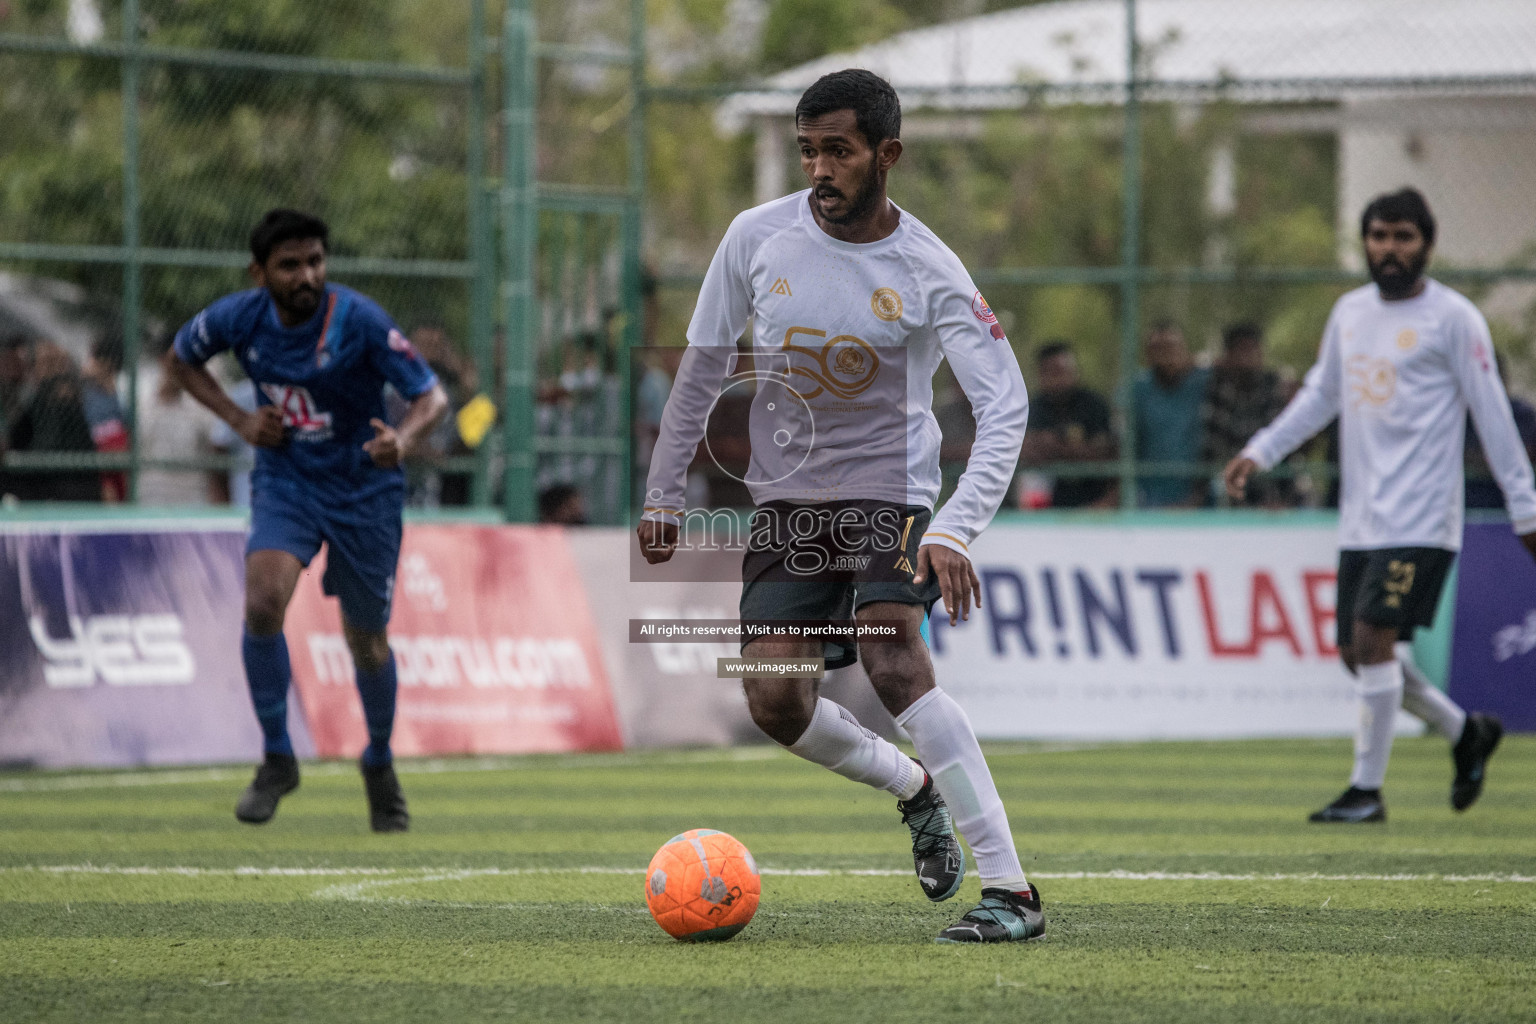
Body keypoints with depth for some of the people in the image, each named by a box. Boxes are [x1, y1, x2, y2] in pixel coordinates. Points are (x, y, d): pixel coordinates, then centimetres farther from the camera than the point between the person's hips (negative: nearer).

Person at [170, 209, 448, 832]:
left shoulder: (358, 320, -20)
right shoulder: (239, 318, -10)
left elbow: (432, 396, -17)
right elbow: (183, 358, 11)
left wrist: (404, 437, -40)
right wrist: (239, 419, -3)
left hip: (363, 488, -1)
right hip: (284, 482, 1)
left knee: (367, 642, 8)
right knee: (263, 601, -24)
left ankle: (379, 763, 36)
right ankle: (277, 759, -7)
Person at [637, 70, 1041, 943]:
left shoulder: (930, 272, -14)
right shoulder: (758, 237, -4)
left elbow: (1006, 404, -17)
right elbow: (704, 365, 9)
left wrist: (956, 531, -30)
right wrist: (665, 496, 12)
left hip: (891, 494, -4)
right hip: (787, 501, 4)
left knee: (893, 665, -26)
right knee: (775, 701, -8)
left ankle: (1014, 893, -23)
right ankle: (918, 789, 24)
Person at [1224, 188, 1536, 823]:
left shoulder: (1453, 318, -6)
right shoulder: (1350, 313, 12)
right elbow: (1320, 395, 23)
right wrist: (1259, 452, 12)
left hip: (1420, 520, -7)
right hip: (1360, 519, 7)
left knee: (1374, 640, -15)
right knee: (1359, 653, 7)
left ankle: (1367, 790, -6)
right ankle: (1467, 733, 28)